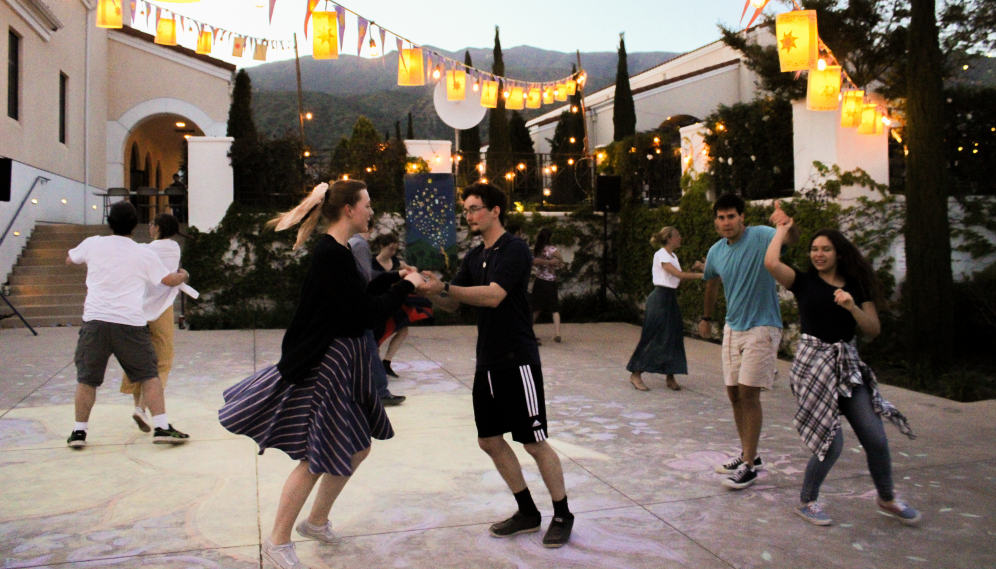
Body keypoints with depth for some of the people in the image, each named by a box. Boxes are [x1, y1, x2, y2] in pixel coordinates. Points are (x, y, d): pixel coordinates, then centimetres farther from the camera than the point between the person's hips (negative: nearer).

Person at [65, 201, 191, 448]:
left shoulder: (93, 244, 7)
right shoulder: (144, 254, 2)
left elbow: (69, 259, 27)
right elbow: (170, 280, 11)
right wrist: (183, 275, 33)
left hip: (95, 320, 1)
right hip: (130, 323, -1)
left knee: (86, 379, 13)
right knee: (149, 376, 6)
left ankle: (79, 431, 16)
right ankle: (161, 427, 0)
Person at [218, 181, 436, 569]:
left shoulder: (338, 252, 10)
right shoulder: (331, 254, -22)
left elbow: (358, 294, 21)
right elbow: (367, 313, -23)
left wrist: (394, 278, 12)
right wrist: (405, 287, -12)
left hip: (346, 362, 10)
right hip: (324, 364, -10)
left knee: (357, 448, 17)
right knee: (317, 459, 1)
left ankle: (317, 522, 36)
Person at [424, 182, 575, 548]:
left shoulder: (514, 250, -12)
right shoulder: (474, 257, 12)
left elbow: (493, 296, -25)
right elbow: (451, 305, 9)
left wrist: (444, 286, -27)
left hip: (517, 361, -8)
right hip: (487, 363, 8)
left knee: (534, 443, -1)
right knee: (489, 440, 11)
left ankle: (562, 515, 18)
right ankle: (527, 513, 27)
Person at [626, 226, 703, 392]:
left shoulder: (673, 256, 15)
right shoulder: (661, 255, -12)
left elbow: (679, 277, 10)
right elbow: (679, 275, -20)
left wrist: (694, 269, 0)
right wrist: (702, 275, -20)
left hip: (670, 298, 9)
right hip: (660, 298, -9)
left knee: (673, 337, 6)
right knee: (652, 337, -6)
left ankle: (670, 377, 12)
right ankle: (636, 374, 4)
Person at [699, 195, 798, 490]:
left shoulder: (760, 236, -14)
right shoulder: (716, 252, 5)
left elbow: (790, 238, -35)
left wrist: (787, 224, -57)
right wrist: (707, 317, 32)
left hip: (761, 327, -7)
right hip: (733, 327, 7)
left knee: (748, 393, -10)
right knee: (734, 394, 11)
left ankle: (749, 466, 0)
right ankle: (749, 454, 26)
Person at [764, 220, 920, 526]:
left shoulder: (856, 287, 10)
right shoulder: (804, 282, 1)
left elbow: (874, 329, 4)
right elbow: (771, 263, -17)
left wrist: (852, 307, -14)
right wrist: (782, 230, -1)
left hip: (848, 363, 4)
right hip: (813, 363, -4)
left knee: (876, 438, 1)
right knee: (831, 442, -9)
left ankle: (887, 499, 28)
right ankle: (806, 501, 14)